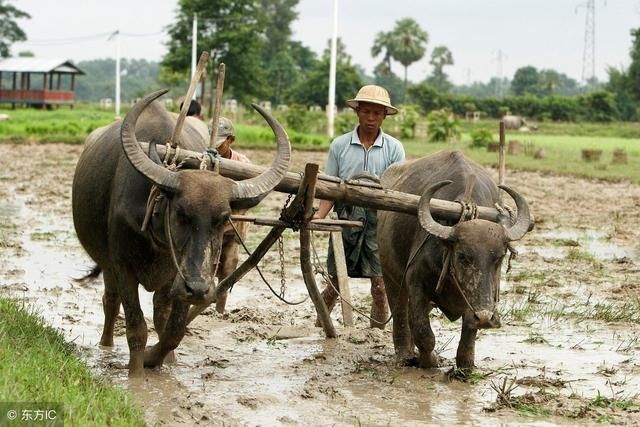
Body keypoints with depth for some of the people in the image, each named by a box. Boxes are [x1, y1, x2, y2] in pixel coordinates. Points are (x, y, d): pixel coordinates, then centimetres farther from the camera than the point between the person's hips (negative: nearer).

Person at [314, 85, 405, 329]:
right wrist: (319, 215, -11)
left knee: (380, 285, -1)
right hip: (346, 219, 1)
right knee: (334, 282, 7)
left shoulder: (393, 148, 3)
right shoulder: (340, 145, 6)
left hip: (379, 221, -1)